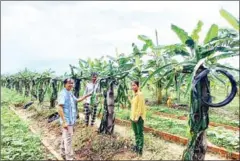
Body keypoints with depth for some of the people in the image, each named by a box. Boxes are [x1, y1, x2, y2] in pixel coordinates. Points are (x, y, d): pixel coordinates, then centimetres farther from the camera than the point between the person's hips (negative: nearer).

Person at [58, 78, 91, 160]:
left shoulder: (70, 93, 10)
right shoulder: (63, 93, -18)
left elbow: (77, 100, 28)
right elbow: (60, 108, -23)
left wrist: (86, 96, 18)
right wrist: (64, 122, -25)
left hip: (70, 120, 10)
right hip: (67, 120, -9)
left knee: (65, 137, 20)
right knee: (68, 139, -3)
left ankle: (63, 154, 34)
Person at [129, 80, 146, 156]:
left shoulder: (140, 94, -16)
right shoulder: (134, 95, 11)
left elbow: (140, 107, -19)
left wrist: (137, 117, -20)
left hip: (139, 117, -9)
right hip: (133, 117, 9)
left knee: (140, 133, 1)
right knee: (136, 133, 19)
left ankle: (140, 149, 10)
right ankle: (137, 145, 33)